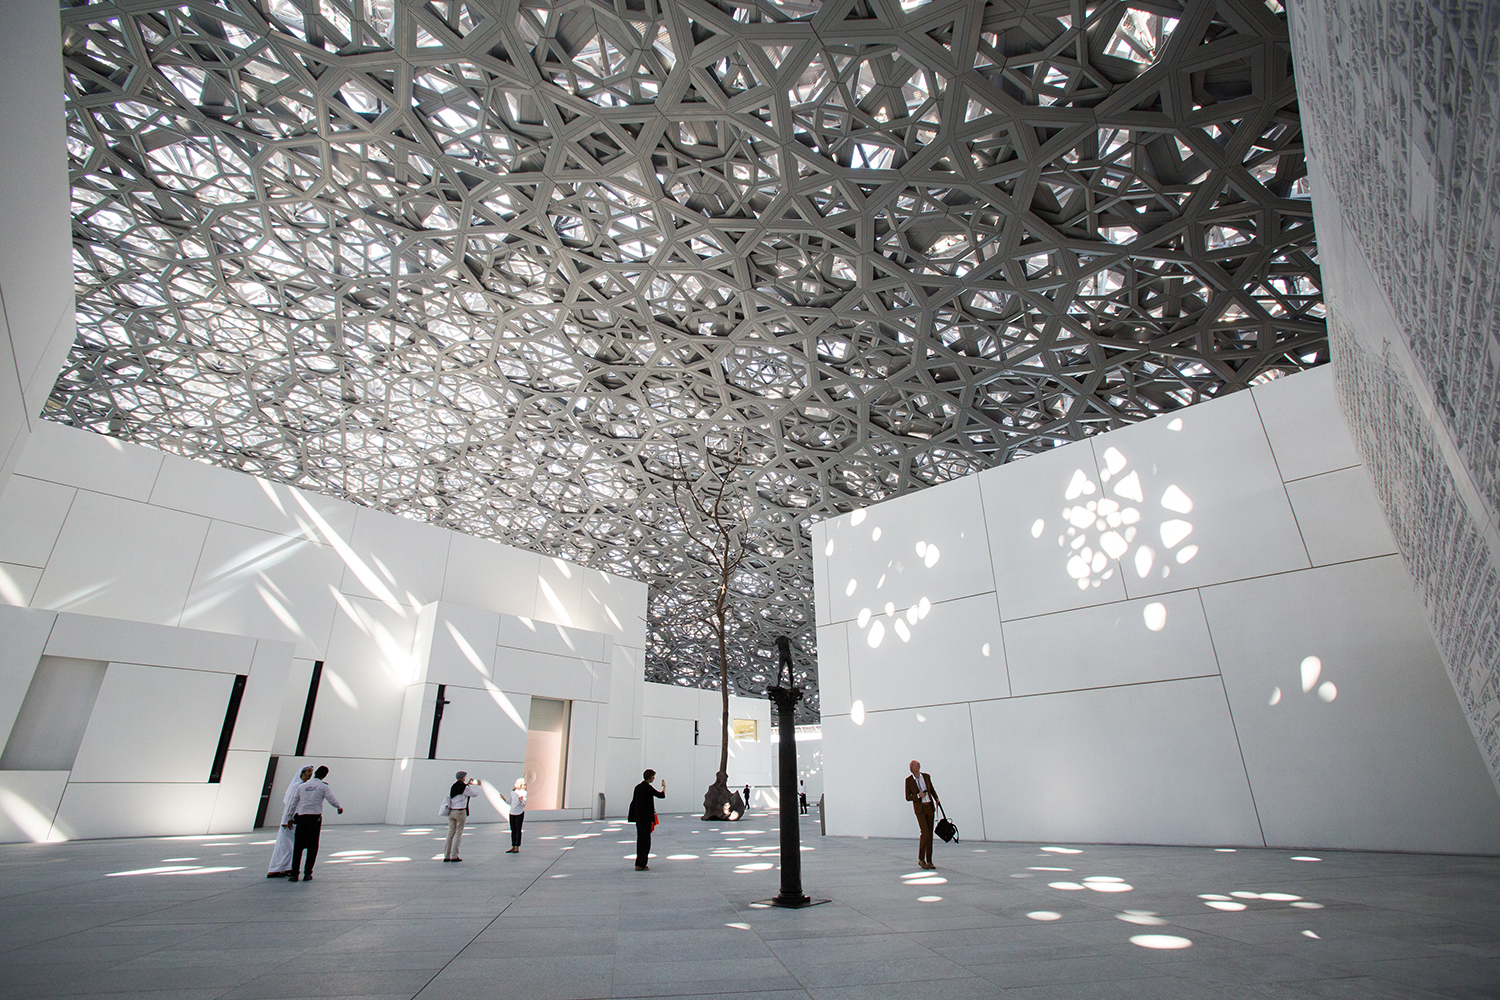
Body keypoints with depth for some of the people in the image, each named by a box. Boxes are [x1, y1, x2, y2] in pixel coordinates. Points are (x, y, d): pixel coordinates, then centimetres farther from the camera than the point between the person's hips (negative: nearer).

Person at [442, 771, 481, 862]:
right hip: (460, 812, -6)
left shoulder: (452, 786, 6)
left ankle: (446, 856, 13)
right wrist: (478, 785, 18)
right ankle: (454, 856, 1)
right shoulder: (465, 788, -12)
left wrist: (467, 784, 32)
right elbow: (475, 793, 1)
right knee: (458, 833, 0)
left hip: (451, 811, 6)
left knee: (450, 833, 11)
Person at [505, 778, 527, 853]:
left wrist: (520, 800, -32)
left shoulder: (523, 793, -8)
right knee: (513, 831, 9)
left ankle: (517, 847, 4)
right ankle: (513, 846, 17)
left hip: (519, 813, -5)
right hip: (512, 813, 6)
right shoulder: (512, 792, 9)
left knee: (518, 830, -1)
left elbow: (524, 805, -14)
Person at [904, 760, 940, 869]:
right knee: (925, 833, -13)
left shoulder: (926, 776, 3)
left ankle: (929, 861, 13)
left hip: (930, 806, 4)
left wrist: (937, 799, 0)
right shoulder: (908, 780, -6)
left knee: (930, 834, 4)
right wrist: (918, 796, -21)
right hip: (919, 808, -4)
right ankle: (921, 859, 3)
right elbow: (908, 798, -4)